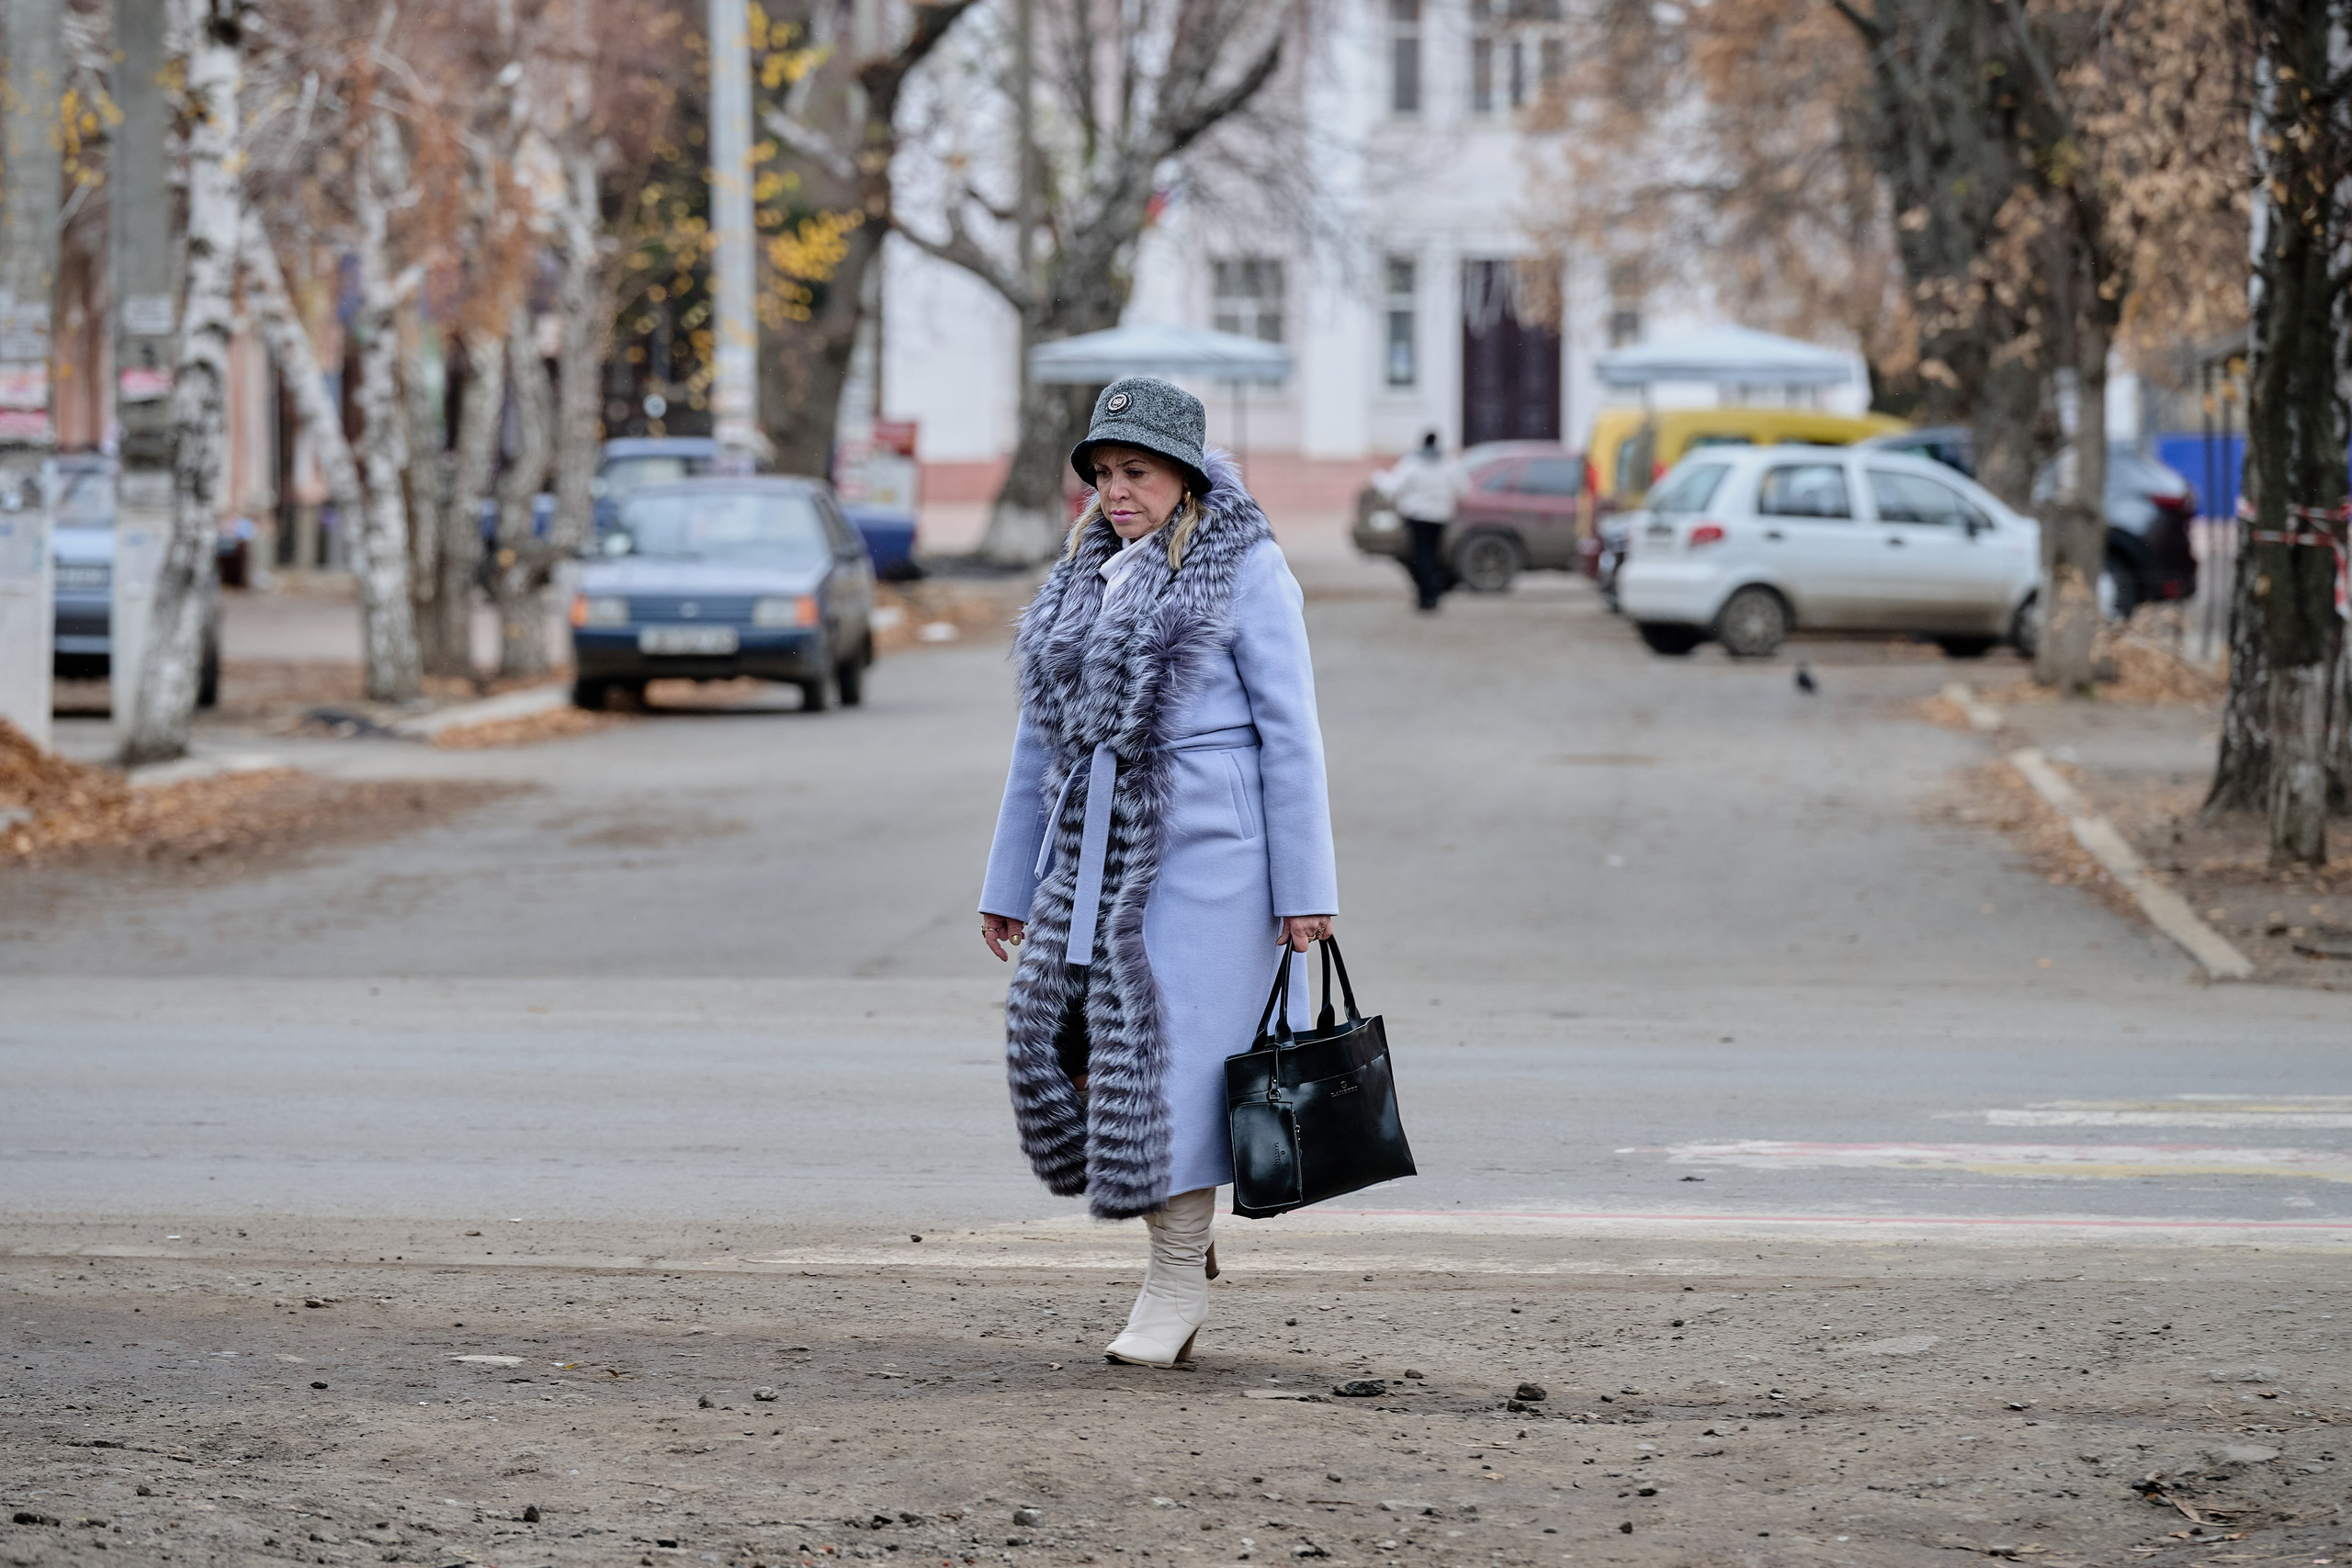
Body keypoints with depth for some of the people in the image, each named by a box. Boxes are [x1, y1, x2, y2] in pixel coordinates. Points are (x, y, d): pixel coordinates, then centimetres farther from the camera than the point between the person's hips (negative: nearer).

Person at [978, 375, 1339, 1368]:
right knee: (1060, 1031, -6)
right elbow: (1042, 738, 18)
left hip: (1208, 841, -6)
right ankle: (1179, 1229, 12)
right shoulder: (1085, 577, 15)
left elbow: (1289, 733, -7)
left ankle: (1179, 1275, 2)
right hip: (1096, 846, 6)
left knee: (1168, 1046, -8)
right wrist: (1010, 885, 17)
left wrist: (1305, 888, -11)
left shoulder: (1245, 569, -4)